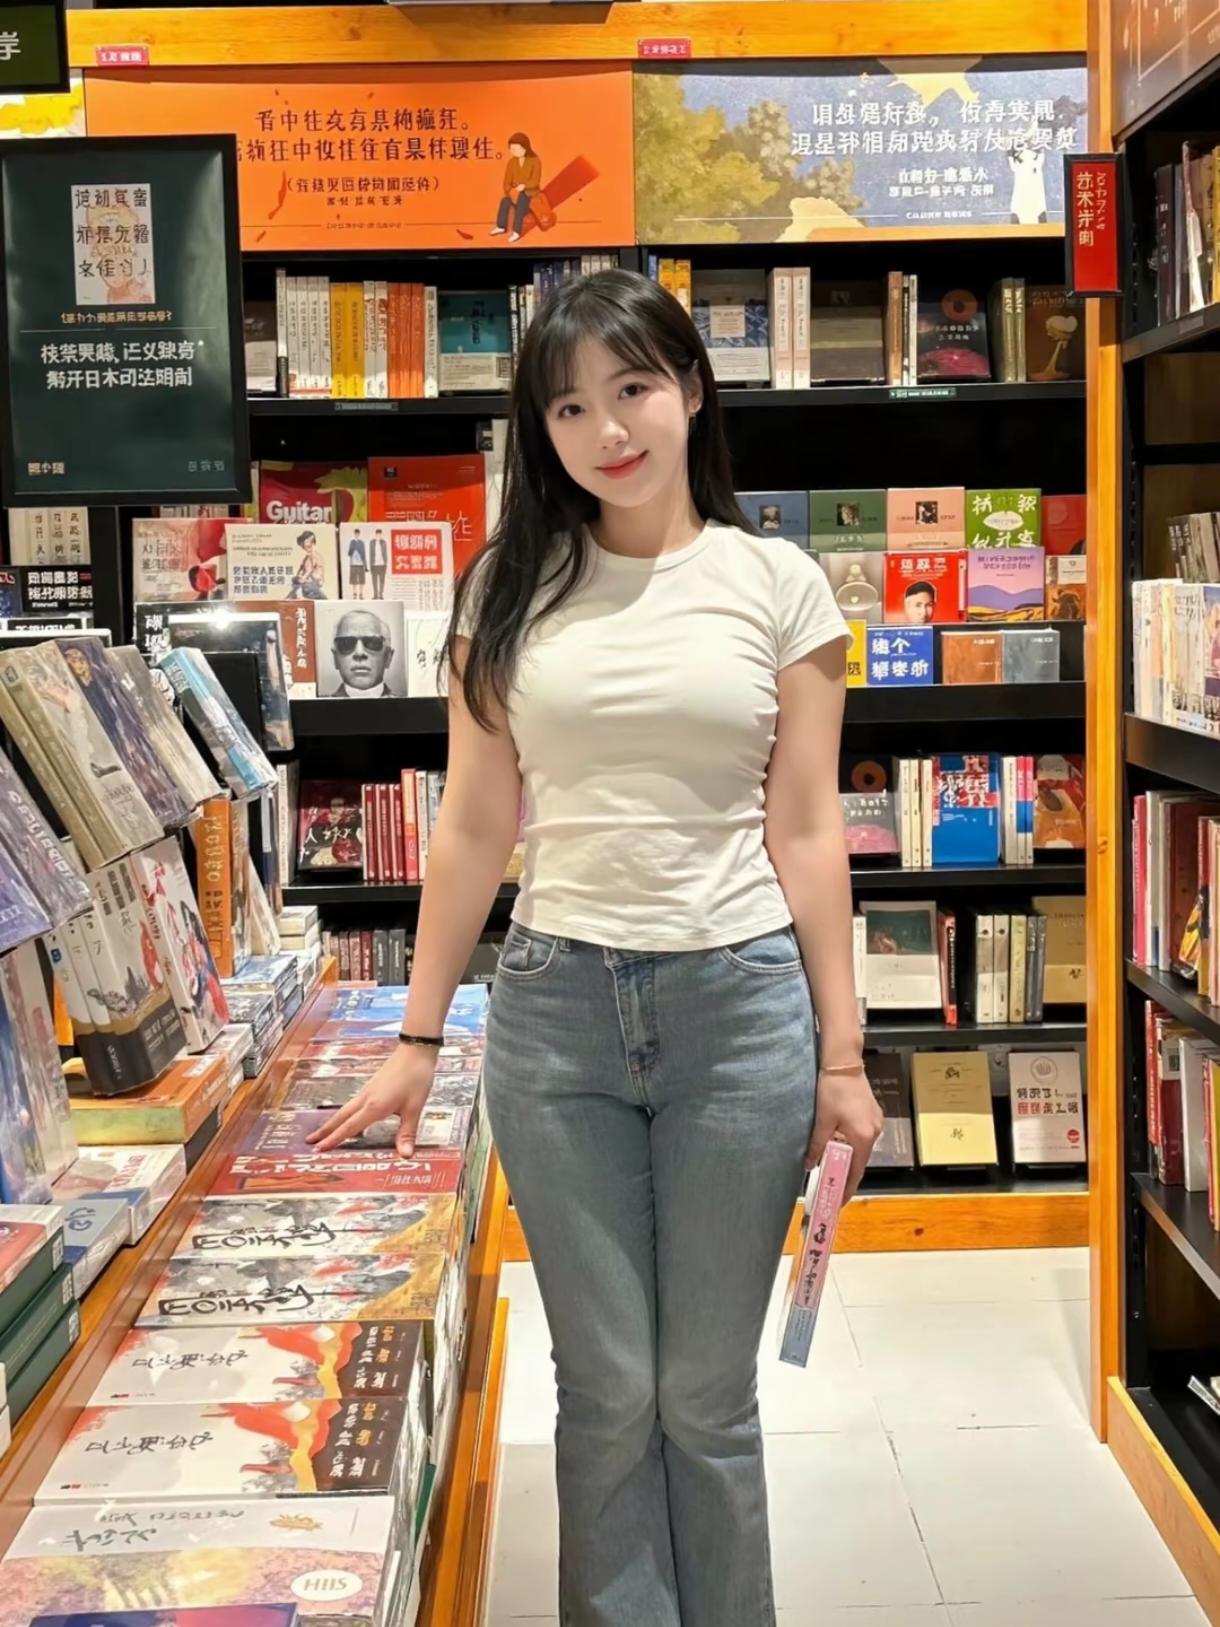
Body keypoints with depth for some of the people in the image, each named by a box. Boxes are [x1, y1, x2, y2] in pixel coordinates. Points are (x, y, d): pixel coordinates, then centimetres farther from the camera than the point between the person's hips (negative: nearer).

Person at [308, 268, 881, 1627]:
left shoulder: (777, 584, 2)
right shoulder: (510, 591, 6)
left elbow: (806, 833, 2)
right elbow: (474, 827, 7)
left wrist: (842, 1056, 0)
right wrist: (418, 1038, 6)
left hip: (740, 1003, -1)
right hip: (555, 1007, 1)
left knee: (706, 1393, 8)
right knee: (606, 1390, 9)